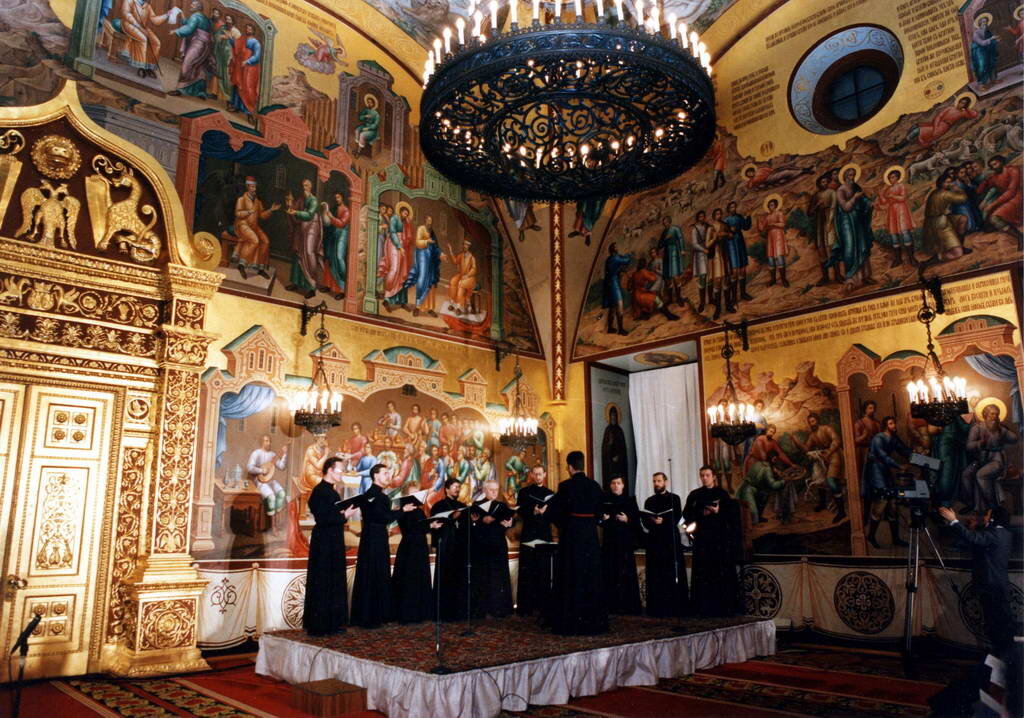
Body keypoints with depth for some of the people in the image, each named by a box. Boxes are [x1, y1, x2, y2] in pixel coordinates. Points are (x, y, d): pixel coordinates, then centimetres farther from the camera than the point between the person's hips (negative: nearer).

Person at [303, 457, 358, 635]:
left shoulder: (331, 491, 14)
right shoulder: (319, 491, -15)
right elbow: (322, 518, -22)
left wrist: (346, 512, 4)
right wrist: (343, 516, -18)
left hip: (334, 542, 10)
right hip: (323, 543, -10)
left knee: (335, 583, 13)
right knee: (321, 584, -3)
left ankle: (333, 622, 21)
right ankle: (317, 625, 5)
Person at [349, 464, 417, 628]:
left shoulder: (381, 496, 14)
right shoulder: (370, 495, -14)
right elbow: (381, 517, -22)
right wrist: (402, 510, -16)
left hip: (380, 540, 10)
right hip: (371, 541, -10)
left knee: (381, 577, 13)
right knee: (370, 578, -4)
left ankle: (379, 614, 20)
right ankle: (367, 617, 3)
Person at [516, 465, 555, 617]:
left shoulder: (550, 493, 15)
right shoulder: (524, 492, 7)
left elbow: (553, 515, 8)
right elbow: (521, 512, -4)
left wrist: (544, 512, -11)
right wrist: (533, 512, -21)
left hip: (545, 535, 3)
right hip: (528, 534, -3)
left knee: (544, 571, 3)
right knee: (527, 571, -4)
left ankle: (543, 604, 9)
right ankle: (525, 606, -3)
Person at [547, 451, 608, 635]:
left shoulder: (566, 486, -12)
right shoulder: (595, 485, 2)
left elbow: (555, 511, -7)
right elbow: (598, 510, 8)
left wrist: (562, 525, 11)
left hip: (571, 535, -4)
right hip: (591, 534, 4)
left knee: (572, 578, 4)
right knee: (591, 576, 12)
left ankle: (572, 624, 7)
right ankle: (594, 621, 19)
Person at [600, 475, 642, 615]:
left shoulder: (630, 500, 8)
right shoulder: (605, 500, 10)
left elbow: (637, 520, 3)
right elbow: (599, 518, 9)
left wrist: (627, 520, -14)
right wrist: (603, 519, -12)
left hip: (626, 541, -1)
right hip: (609, 541, 1)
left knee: (627, 573, -3)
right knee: (610, 573, -3)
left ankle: (629, 606, 4)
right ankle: (612, 605, 4)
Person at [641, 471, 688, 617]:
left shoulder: (674, 498, 6)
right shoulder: (649, 501, 15)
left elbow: (676, 518, -5)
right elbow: (645, 522, 7)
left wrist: (663, 521, -18)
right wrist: (653, 522, -13)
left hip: (671, 540, -2)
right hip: (654, 541, 3)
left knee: (674, 575, -5)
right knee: (656, 576, -1)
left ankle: (677, 607, -1)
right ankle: (657, 608, 2)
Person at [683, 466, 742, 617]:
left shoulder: (722, 494, 7)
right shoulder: (694, 495, 10)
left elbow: (733, 513, 2)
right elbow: (686, 514, 4)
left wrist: (719, 511, -14)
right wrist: (702, 513, -11)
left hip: (720, 538, -1)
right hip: (702, 538, 1)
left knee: (723, 574, -3)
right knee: (703, 575, -1)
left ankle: (725, 608, 3)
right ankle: (704, 608, 2)